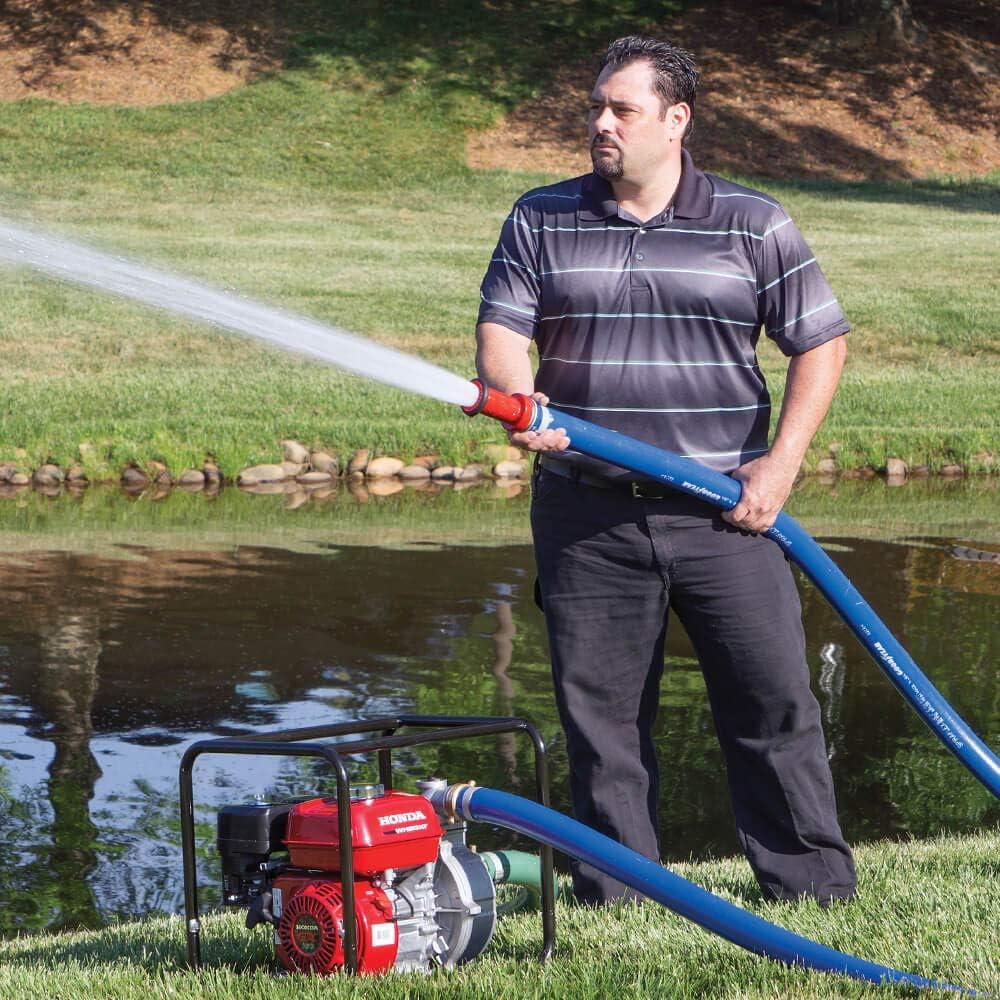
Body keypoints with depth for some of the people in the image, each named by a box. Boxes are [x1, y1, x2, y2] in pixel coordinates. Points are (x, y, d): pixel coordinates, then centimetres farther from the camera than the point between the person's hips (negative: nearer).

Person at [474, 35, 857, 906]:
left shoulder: (752, 225, 4)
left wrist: (781, 464, -5)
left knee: (773, 700, -1)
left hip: (723, 512, -1)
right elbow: (501, 329, 1)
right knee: (599, 711, 4)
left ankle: (815, 891, 8)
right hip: (587, 515, 1)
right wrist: (518, 399, -22)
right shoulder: (540, 222, 9)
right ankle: (614, 899, 14)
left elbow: (821, 342, 6)